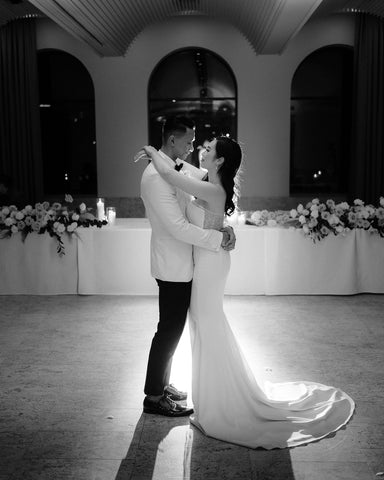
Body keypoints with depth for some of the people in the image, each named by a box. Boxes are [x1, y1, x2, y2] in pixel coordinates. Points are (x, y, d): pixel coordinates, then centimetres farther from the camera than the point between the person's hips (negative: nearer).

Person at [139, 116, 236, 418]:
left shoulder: (180, 167, 7)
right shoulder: (156, 177, -23)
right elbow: (178, 227, -27)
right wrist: (219, 239, -20)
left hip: (183, 264, 10)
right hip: (173, 267, -10)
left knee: (173, 328, 19)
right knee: (169, 330, 1)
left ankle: (161, 384, 35)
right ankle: (154, 398, 15)